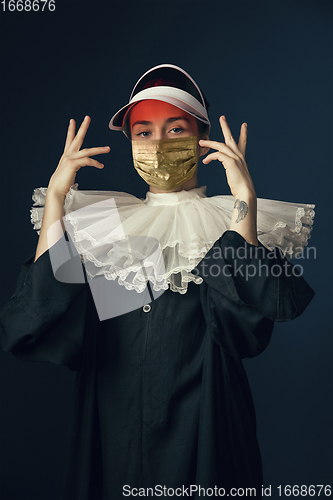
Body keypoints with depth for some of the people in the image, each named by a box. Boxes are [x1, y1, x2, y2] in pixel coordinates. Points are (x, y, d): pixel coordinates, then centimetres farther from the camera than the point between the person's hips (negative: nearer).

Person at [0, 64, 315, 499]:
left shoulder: (231, 224, -2)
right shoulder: (101, 226, 4)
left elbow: (245, 321, -20)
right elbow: (40, 322, -11)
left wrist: (244, 199, -22)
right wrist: (56, 195, -10)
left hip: (201, 434, -2)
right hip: (111, 432, 2)